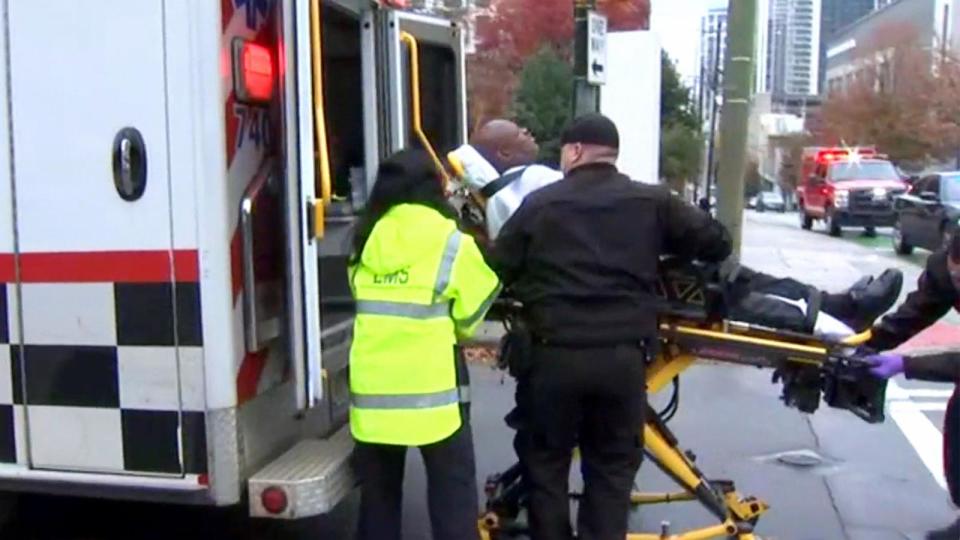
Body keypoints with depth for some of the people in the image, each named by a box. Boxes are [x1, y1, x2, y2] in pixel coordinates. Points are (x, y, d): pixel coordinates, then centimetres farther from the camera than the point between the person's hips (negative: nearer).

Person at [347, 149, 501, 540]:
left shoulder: (365, 243, 7)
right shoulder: (453, 244, -6)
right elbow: (468, 318, 0)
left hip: (373, 386, 4)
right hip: (431, 386, -4)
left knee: (379, 491, 16)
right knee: (453, 490, 8)